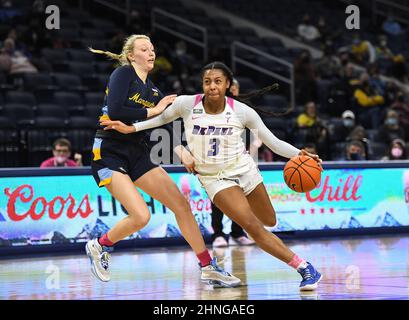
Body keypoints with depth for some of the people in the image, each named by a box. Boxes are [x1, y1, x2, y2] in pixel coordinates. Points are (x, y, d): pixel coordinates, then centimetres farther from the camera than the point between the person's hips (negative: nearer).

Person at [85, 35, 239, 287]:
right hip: (109, 154, -7)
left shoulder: (153, 90, 15)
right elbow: (114, 111, -21)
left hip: (138, 156, 7)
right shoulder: (123, 73, -6)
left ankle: (209, 268, 5)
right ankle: (99, 246, 7)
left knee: (181, 204, -2)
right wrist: (152, 111, -13)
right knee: (141, 216, -21)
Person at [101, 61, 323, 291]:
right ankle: (304, 267, -10)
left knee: (270, 222, 17)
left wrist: (298, 154, -28)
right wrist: (131, 128, -4)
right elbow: (162, 118, 5)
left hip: (244, 169, 2)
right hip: (215, 178, -2)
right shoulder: (186, 104, -16)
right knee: (253, 227, -17)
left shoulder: (242, 111, -16)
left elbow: (273, 142, -12)